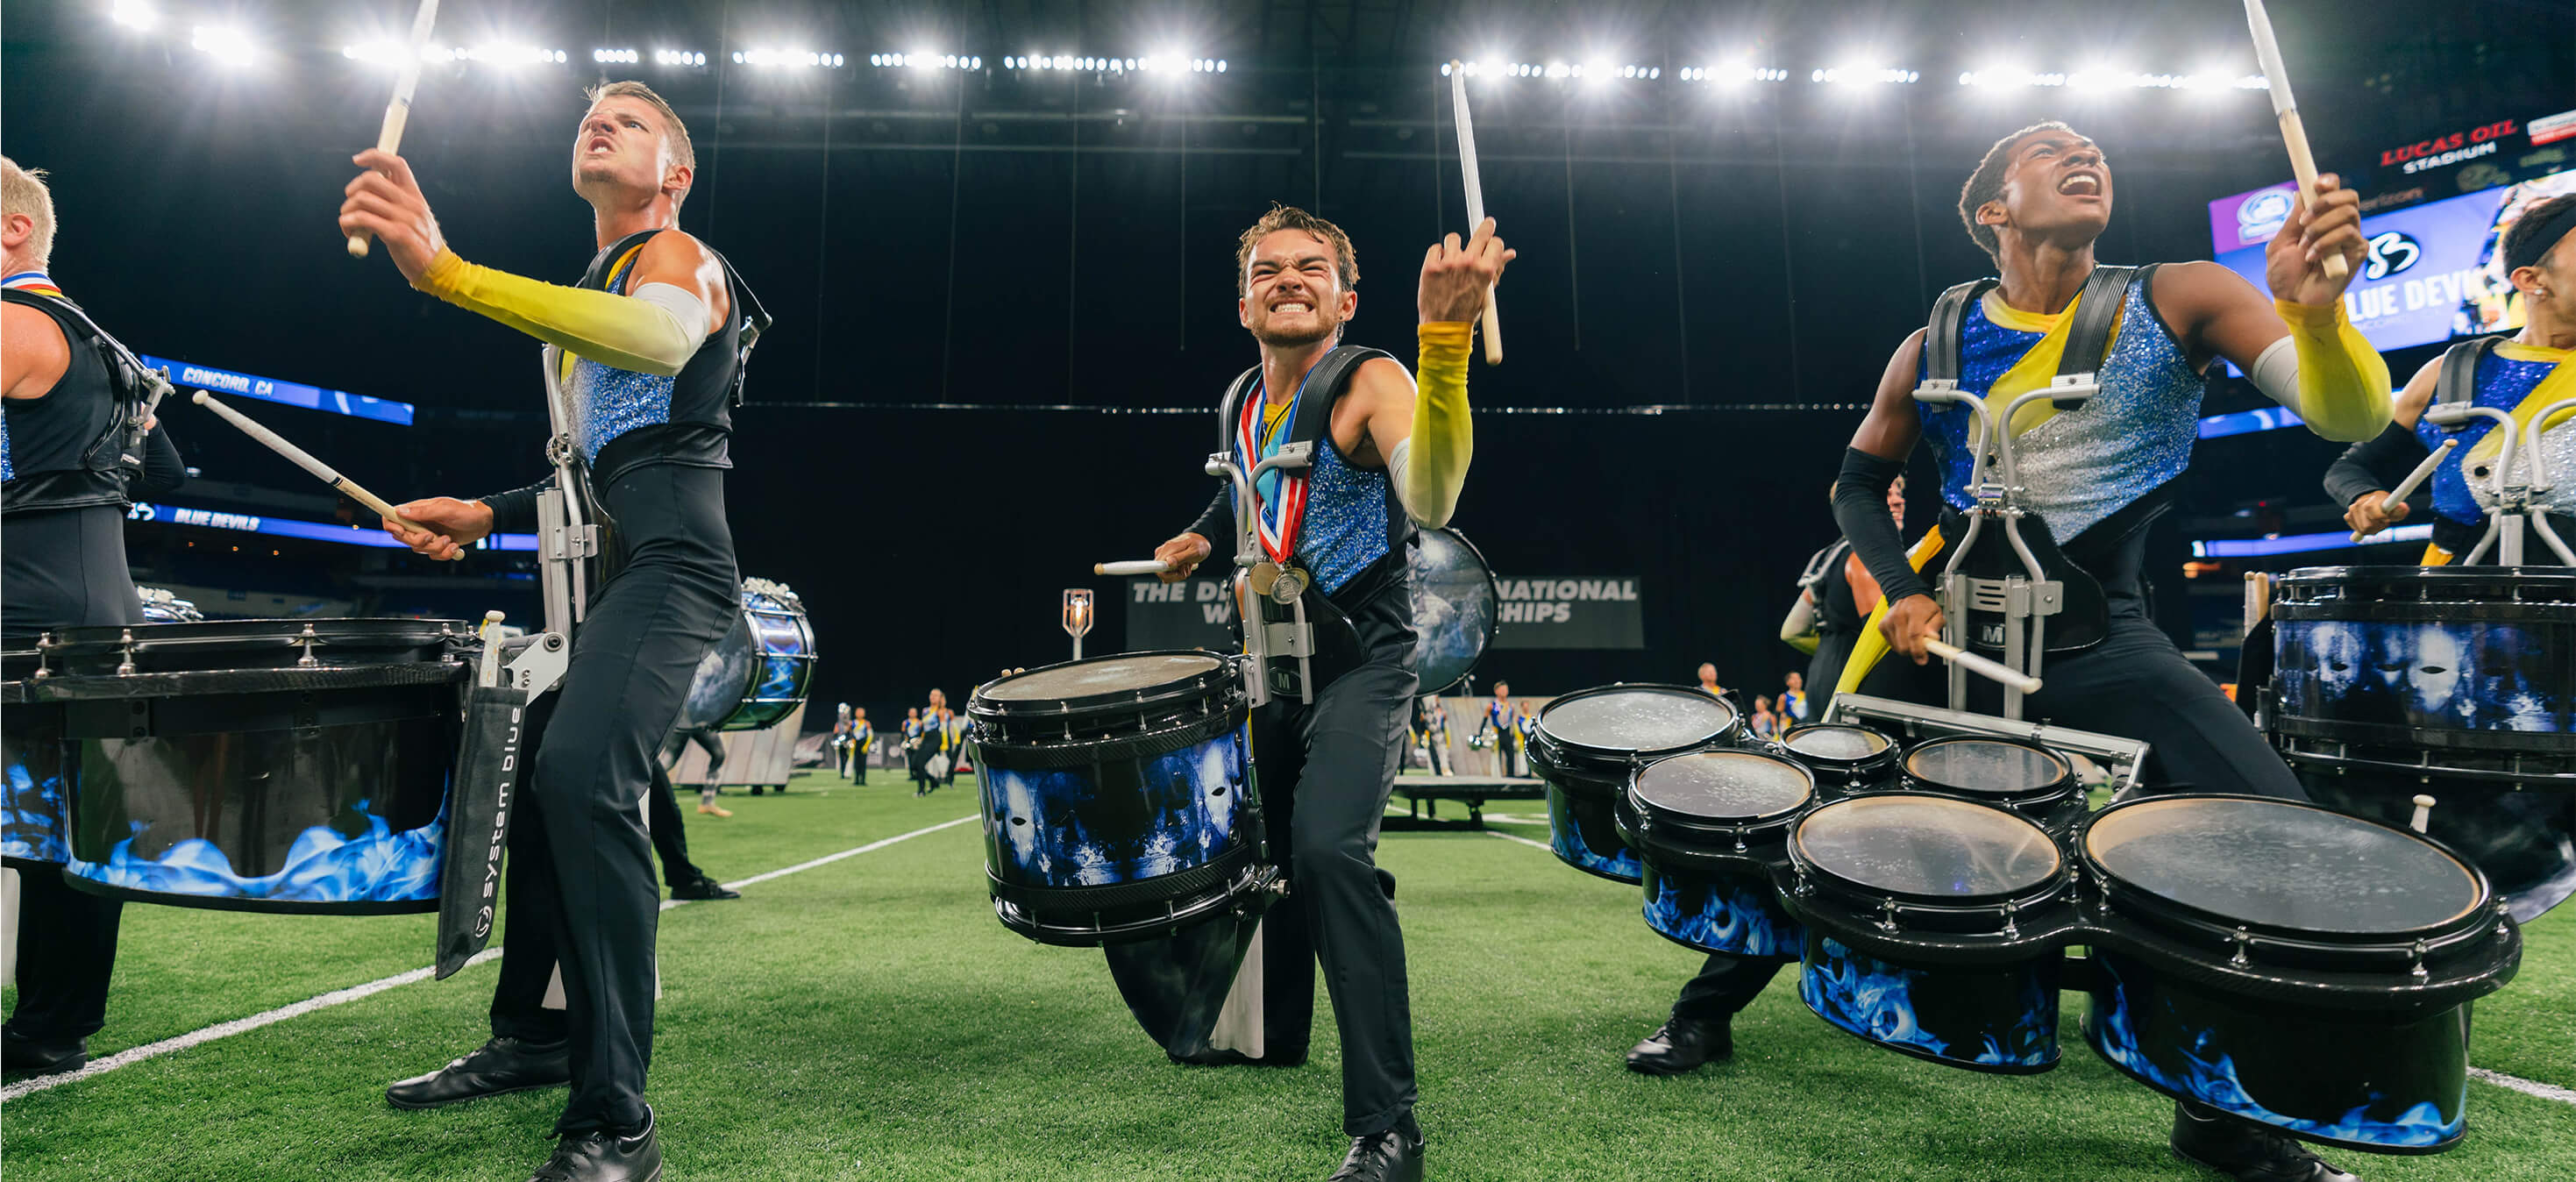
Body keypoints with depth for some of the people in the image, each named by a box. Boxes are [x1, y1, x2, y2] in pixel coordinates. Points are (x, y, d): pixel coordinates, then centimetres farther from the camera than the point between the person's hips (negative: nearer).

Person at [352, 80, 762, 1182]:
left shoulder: (677, 257, -2)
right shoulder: (585, 300, 27)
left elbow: (660, 338, -30)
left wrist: (443, 268, -38)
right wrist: (487, 516, 17)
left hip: (670, 560, -10)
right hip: (601, 567, 10)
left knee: (582, 777, -27)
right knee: (522, 775, 14)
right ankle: (531, 1037, 32)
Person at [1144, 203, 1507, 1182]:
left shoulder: (1371, 384, -15)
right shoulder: (1243, 400, 6)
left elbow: (1430, 500, -38)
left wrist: (1444, 336, -49)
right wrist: (1202, 537, 15)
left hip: (1362, 657, -8)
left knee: (1327, 846, -29)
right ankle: (1271, 1040, 44)